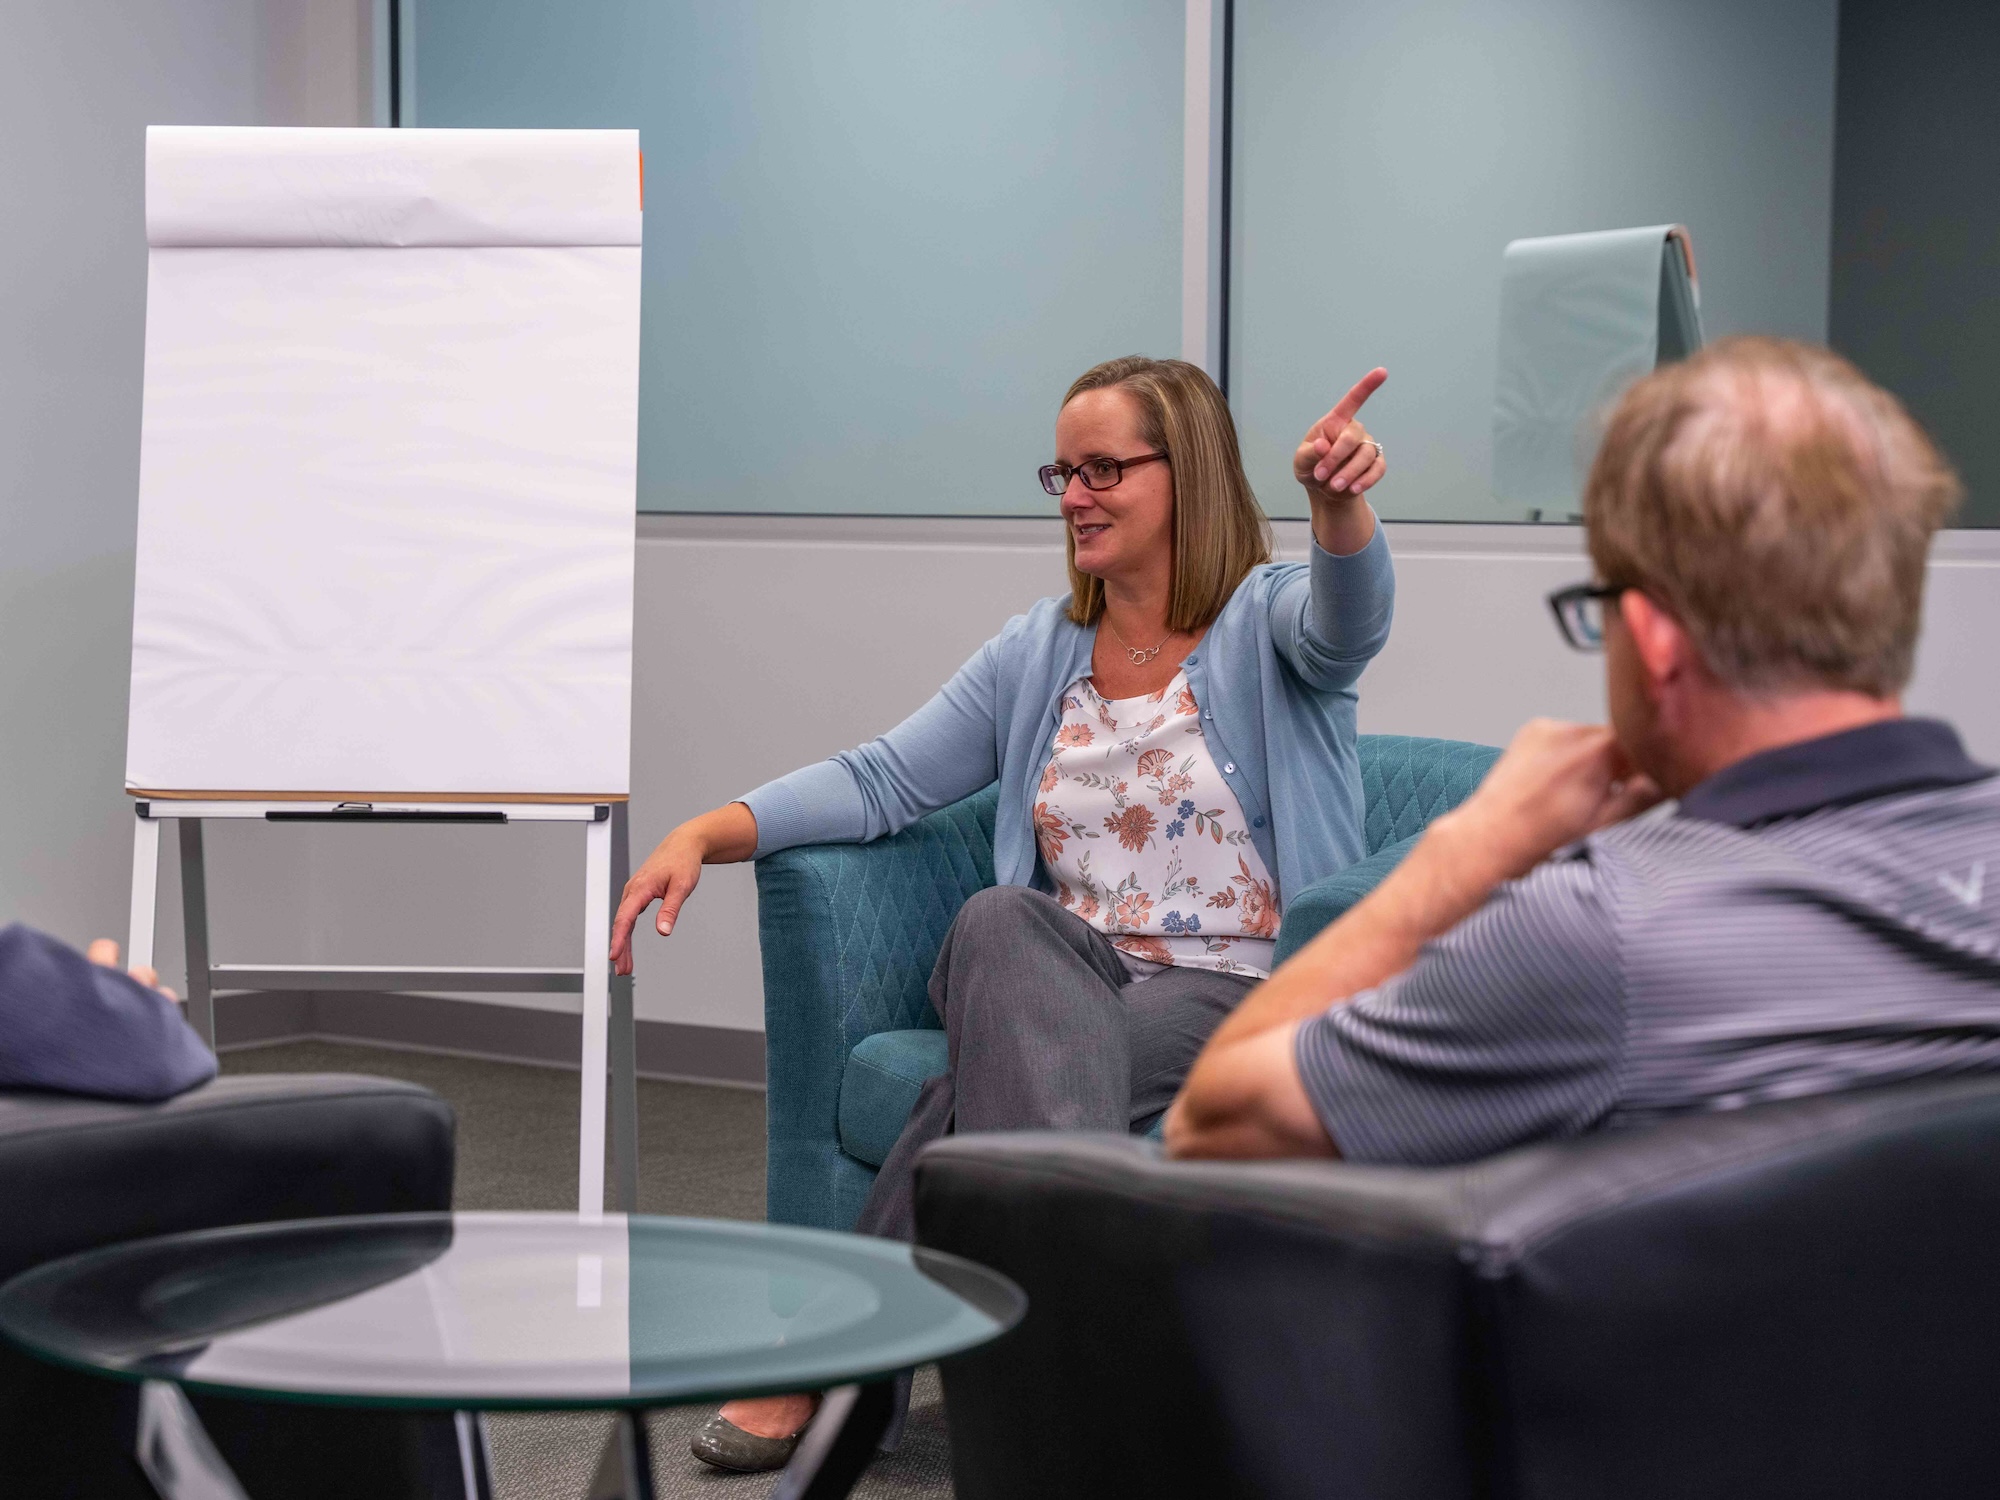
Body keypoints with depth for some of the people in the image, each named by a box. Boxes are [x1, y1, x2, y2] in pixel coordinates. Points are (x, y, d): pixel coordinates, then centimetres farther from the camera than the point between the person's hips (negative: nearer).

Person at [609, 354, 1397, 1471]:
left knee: (1000, 1080, -33)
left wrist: (1340, 499, -49)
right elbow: (886, 780, 11)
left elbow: (1348, 620, -25)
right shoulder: (1040, 654, 16)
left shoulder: (1264, 621, 0)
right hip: (1055, 985, 4)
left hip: (1231, 992, -4)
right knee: (1001, 920, -33)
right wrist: (706, 834, -5)